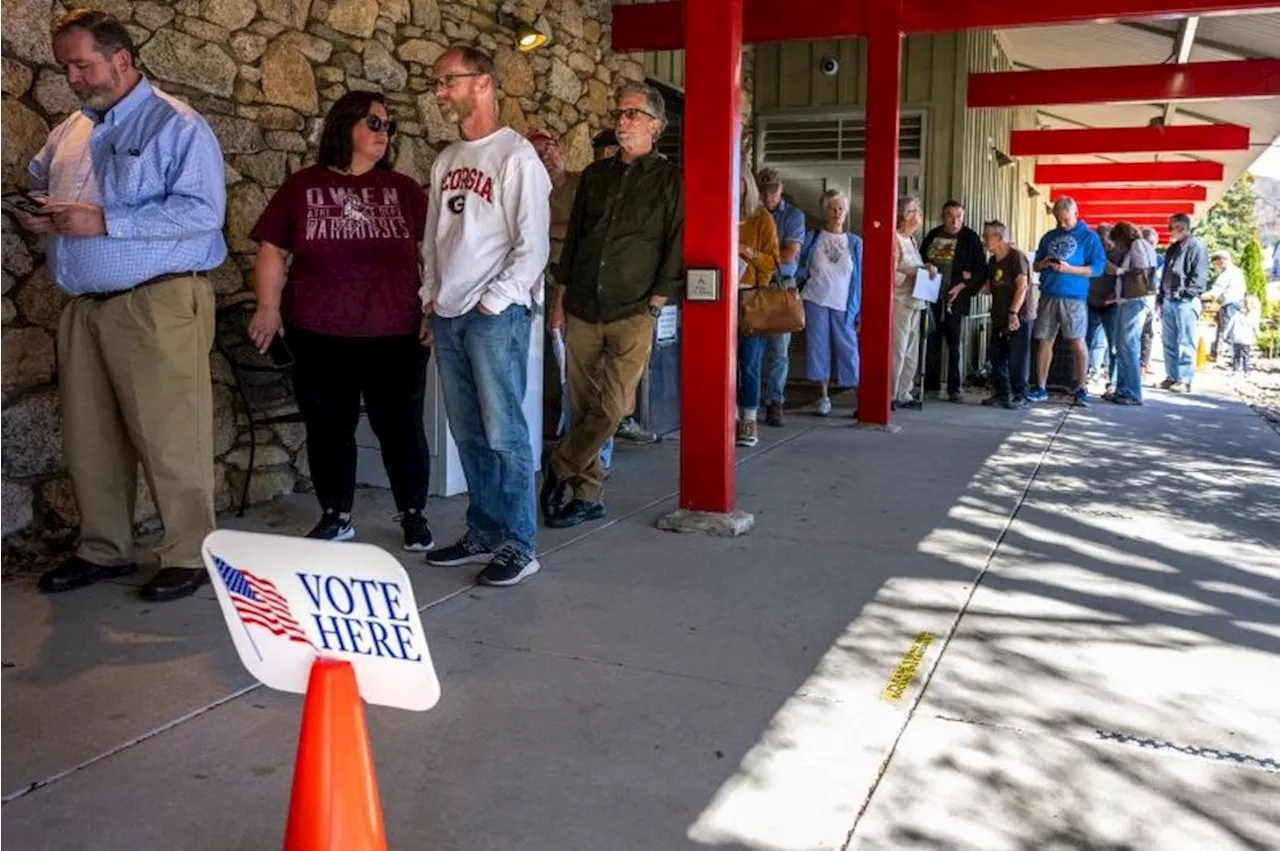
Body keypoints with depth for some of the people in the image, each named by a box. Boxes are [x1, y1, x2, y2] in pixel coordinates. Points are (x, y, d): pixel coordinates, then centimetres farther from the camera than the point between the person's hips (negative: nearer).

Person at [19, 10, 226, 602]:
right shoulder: (69, 132, 18)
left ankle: (189, 556, 7)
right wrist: (32, 214, 3)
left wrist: (105, 221, -19)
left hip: (158, 304, -7)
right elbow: (36, 185, 29)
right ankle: (103, 550, 24)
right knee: (87, 437, 11)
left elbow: (203, 210, -16)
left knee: (168, 437, -4)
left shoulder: (176, 126, -4)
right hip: (82, 307, 7)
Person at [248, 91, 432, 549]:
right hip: (320, 335, 0)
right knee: (328, 427, 9)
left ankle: (414, 515, 18)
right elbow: (273, 251, 6)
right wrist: (268, 307, -5)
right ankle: (336, 517, 23)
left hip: (395, 333, 0)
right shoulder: (302, 186, 7)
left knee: (401, 426, 4)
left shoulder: (403, 189, 9)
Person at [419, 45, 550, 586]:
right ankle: (483, 534, 19)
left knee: (504, 433, -6)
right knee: (469, 435, 10)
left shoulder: (516, 156, -6)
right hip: (448, 316, 7)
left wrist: (492, 303, -13)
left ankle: (519, 545, 2)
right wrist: (430, 301, 14)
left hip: (497, 315, -7)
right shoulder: (446, 160, 17)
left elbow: (533, 247, -11)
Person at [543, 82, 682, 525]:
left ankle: (560, 470, 8)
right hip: (582, 309, 4)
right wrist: (562, 295, 14)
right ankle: (588, 495, 16)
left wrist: (655, 304, -9)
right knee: (582, 405, 5)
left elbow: (676, 246, -2)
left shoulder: (671, 180, 2)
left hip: (633, 314, -4)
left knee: (613, 405, -12)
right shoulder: (595, 175, 15)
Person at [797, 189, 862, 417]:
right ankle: (824, 397, 12)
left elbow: (861, 278, 5)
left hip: (844, 305, -1)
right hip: (816, 301, 1)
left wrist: (861, 313, 0)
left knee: (849, 349, -2)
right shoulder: (813, 239, 7)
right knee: (818, 347, 2)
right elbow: (800, 269, 13)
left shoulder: (855, 243, 6)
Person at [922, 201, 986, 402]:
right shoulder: (932, 235, 11)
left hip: (955, 299, -3)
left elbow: (981, 268, -2)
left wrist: (963, 285, -12)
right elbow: (921, 260, 17)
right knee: (932, 343, 6)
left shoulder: (971, 238, 0)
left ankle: (954, 389, 3)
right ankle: (930, 385, 13)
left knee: (954, 346, -1)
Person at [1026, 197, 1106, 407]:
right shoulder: (1049, 237, 17)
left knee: (1077, 342, -4)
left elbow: (1098, 268, -5)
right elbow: (1035, 265, 20)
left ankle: (1081, 390, 3)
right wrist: (1043, 264, -3)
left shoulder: (1089, 237, 2)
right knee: (1043, 342, 4)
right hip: (1048, 296, 4)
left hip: (1073, 297, -4)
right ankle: (1040, 388, 11)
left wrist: (1069, 269, -17)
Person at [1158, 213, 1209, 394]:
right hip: (1168, 301, 8)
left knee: (1185, 343, -6)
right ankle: (1172, 376, 18)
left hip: (1185, 302, -8)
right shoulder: (1172, 248, 20)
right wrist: (1161, 297, 17)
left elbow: (1200, 275, -12)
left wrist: (1186, 293, -18)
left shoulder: (1195, 246, -5)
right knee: (1169, 342, 11)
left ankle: (1184, 380, -5)